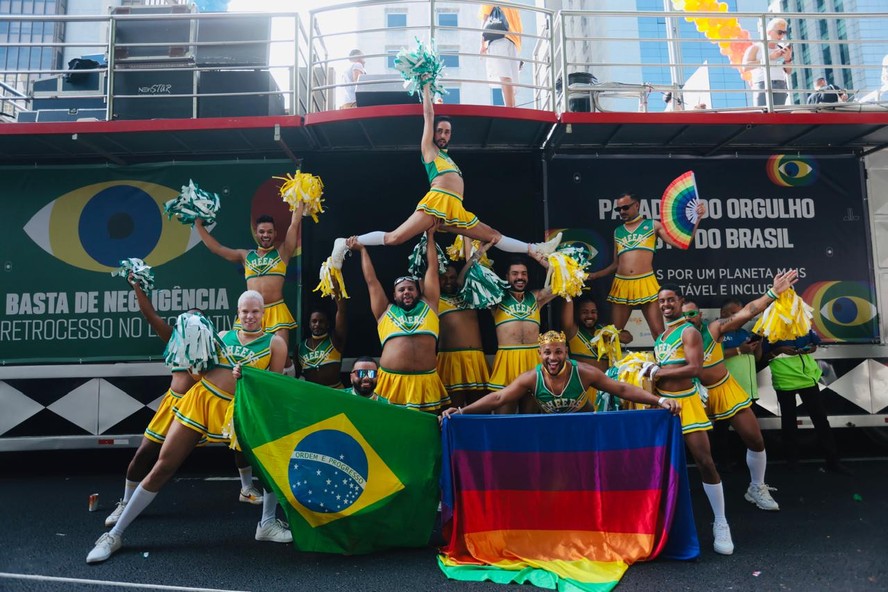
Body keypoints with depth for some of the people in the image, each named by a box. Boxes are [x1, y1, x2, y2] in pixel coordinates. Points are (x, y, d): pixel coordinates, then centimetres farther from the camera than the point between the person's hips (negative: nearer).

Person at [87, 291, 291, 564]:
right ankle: (115, 534, 15)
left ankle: (267, 524, 10)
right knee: (162, 468, 2)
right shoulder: (223, 336, 9)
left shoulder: (274, 342, -1)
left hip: (234, 410, -1)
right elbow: (202, 370, 15)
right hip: (200, 399, 1)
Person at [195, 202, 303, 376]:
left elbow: (295, 224, 6)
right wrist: (199, 224, 16)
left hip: (276, 310, -3)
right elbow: (216, 248, 15)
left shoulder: (282, 252, 9)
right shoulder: (246, 255, 16)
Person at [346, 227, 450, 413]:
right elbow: (371, 280, 19)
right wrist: (362, 249, 26)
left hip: (425, 381, 1)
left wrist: (430, 236, 24)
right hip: (392, 381, 0)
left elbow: (432, 270, 19)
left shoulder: (428, 305, 15)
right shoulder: (386, 311, 14)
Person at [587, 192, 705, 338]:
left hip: (645, 283, -3)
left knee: (658, 332, -5)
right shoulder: (617, 232, 17)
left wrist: (697, 219, -4)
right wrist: (595, 275, 11)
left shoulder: (652, 225, 9)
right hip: (621, 284, 3)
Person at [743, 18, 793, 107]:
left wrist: (788, 59, 2)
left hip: (781, 86, 4)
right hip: (763, 85, -4)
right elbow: (745, 67, -7)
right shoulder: (755, 48, 11)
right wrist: (769, 58, -9)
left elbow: (788, 71, 22)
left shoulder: (781, 50, 24)